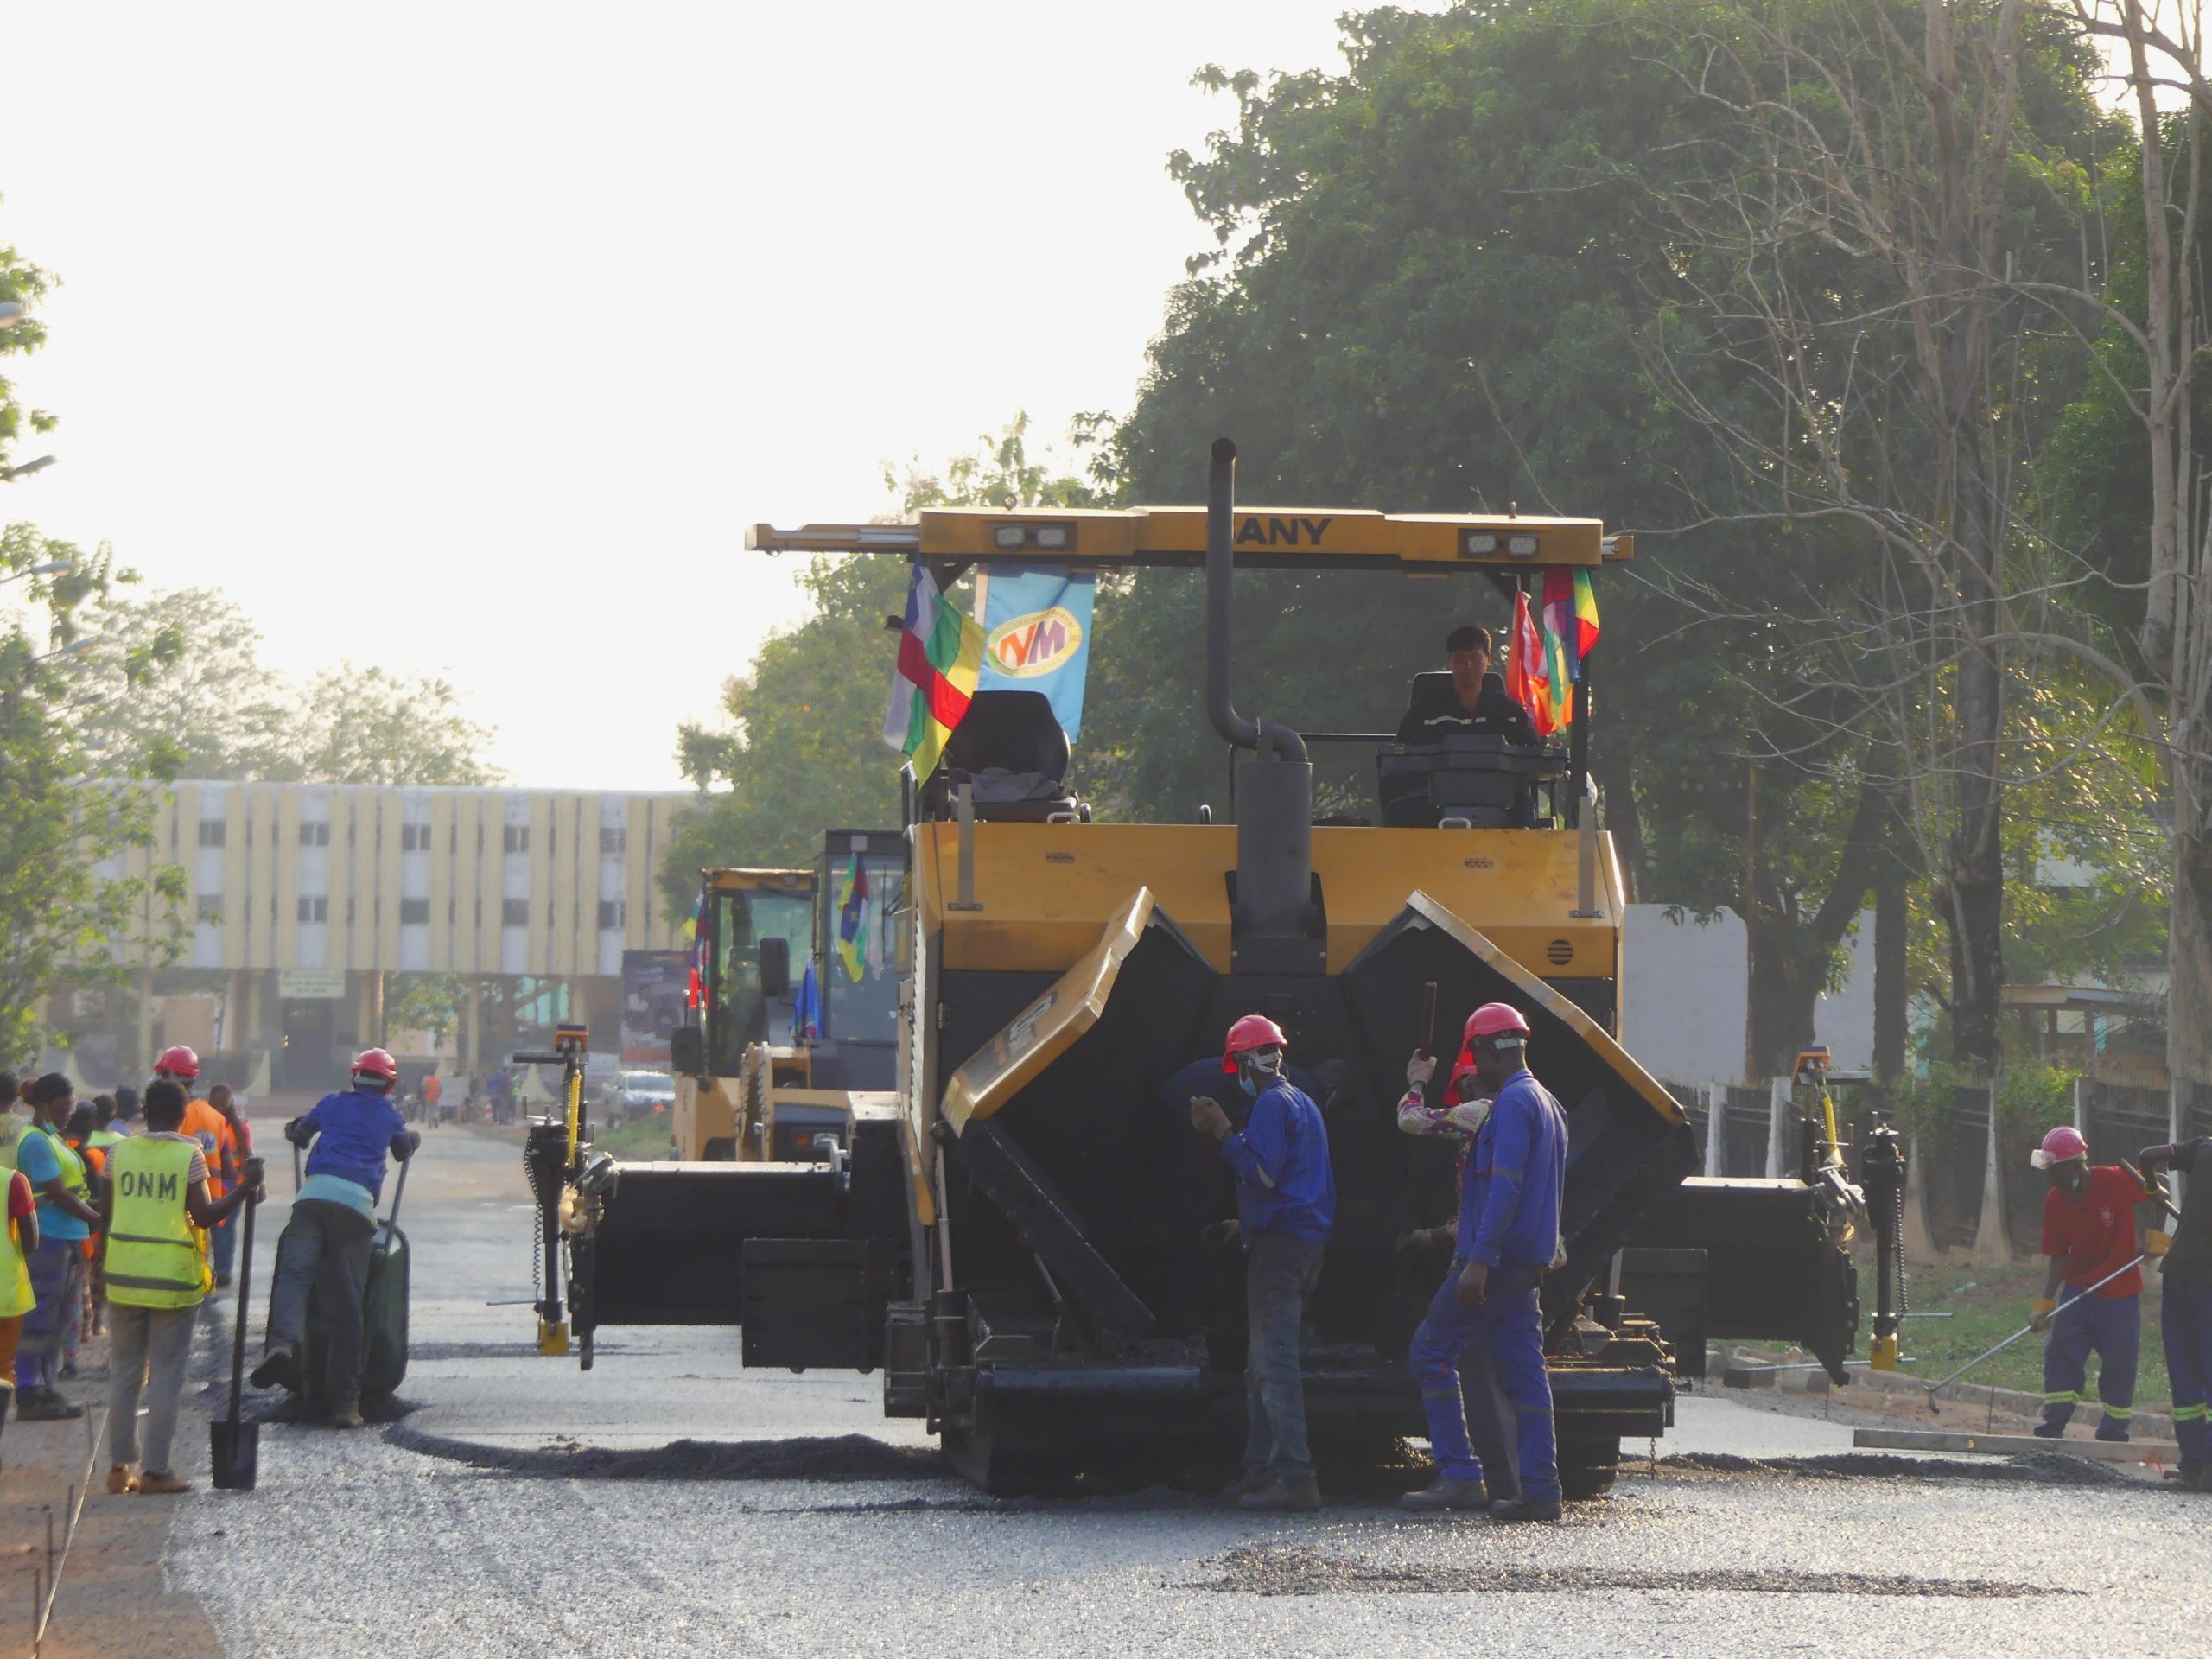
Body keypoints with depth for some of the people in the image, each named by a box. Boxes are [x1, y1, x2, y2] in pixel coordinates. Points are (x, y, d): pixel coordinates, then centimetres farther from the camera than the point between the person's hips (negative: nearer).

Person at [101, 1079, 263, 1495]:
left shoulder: (121, 1152, 3)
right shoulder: (189, 1155, -9)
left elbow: (106, 1215, 7)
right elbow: (203, 1215, -13)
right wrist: (244, 1188, -9)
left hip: (125, 1275, 4)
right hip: (172, 1280, -4)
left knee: (125, 1371, 12)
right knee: (166, 1375, 2)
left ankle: (120, 1466, 11)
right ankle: (156, 1470, 0)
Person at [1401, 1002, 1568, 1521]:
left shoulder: (1512, 1104, -13)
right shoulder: (1547, 1104, 18)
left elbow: (1505, 1186, -22)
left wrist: (1478, 1259, -26)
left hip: (1495, 1258, -9)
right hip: (1528, 1264, 9)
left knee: (1432, 1351, -3)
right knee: (1521, 1371, 7)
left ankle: (1459, 1476, -7)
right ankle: (1540, 1489, 2)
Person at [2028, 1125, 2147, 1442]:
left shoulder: (2115, 1182, -19)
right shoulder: (2055, 1201, -5)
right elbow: (2059, 1257, 0)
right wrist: (2045, 1303, -7)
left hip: (2121, 1294, -3)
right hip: (2078, 1290, 3)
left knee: (2119, 1363, -1)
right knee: (2061, 1351, -10)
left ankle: (2113, 1433, 13)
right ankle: (2053, 1426, -5)